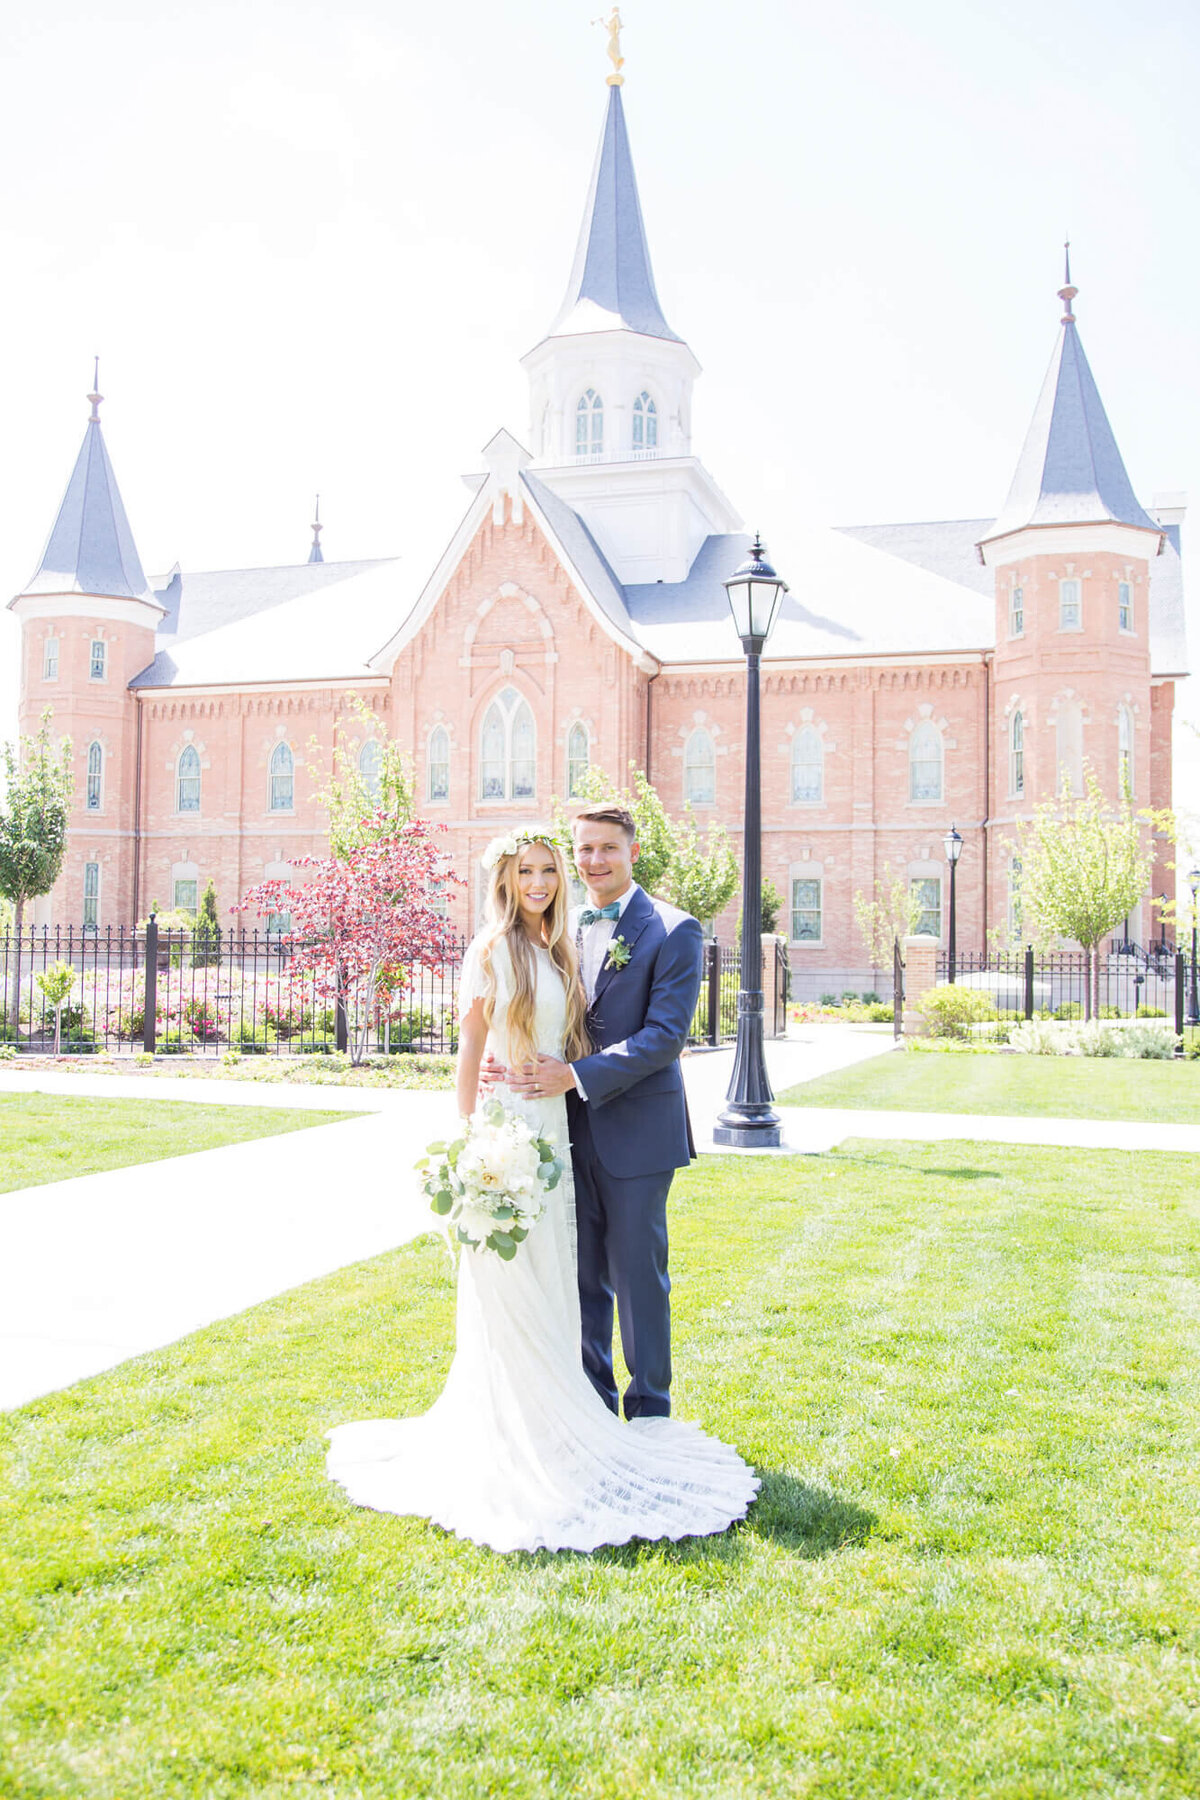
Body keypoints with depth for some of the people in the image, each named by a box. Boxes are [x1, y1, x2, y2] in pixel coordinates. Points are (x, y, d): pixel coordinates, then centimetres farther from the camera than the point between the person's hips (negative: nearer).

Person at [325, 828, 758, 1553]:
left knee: (551, 1285, 15)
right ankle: (509, 1433, 11)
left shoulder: (560, 951, 12)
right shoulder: (492, 951, -8)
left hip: (553, 1130, 7)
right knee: (508, 1283, -1)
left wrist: (567, 1072, -3)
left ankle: (546, 1418, 28)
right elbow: (469, 1051, -10)